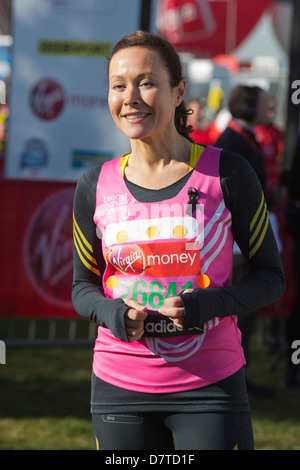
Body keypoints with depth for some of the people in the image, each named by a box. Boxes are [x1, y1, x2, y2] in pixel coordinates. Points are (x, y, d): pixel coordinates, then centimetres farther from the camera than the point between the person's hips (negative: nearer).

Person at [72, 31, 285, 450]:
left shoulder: (227, 175, -5)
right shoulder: (96, 187, 3)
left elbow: (270, 276, 2)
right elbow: (83, 286, 12)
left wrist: (209, 305, -17)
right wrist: (111, 314, -11)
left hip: (210, 385, -2)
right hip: (119, 384, 2)